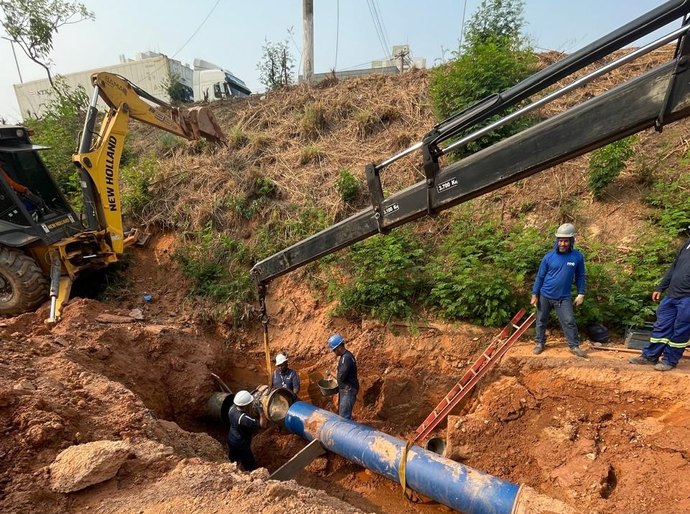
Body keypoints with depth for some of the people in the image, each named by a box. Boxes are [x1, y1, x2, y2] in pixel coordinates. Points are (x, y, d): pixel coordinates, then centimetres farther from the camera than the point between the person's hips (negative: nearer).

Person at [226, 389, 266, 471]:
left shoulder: (232, 408, -18)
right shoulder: (244, 418, -39)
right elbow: (263, 425, -37)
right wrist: (261, 411, -36)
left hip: (231, 440, 8)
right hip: (241, 445, -8)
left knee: (232, 462, 30)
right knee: (250, 467, 11)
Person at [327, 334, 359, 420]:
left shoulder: (347, 358, -25)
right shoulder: (343, 356, 7)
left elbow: (341, 377, -26)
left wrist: (336, 374, -7)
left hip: (349, 391, -10)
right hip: (344, 390, 10)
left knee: (344, 417, -8)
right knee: (341, 413, 20)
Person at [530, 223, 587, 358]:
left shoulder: (577, 257, -6)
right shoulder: (549, 257, -9)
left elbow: (580, 276, 5)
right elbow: (540, 276, -2)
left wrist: (581, 294, 2)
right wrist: (534, 294, -3)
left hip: (564, 298, 0)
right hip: (545, 296, 0)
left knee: (569, 322, 2)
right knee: (541, 321, 11)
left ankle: (574, 346, 18)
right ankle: (540, 343, 27)